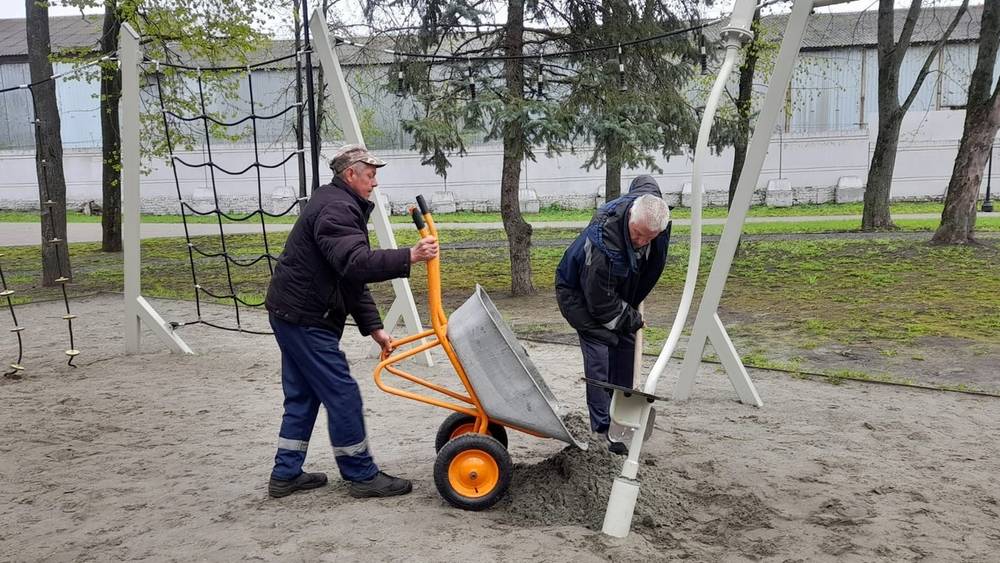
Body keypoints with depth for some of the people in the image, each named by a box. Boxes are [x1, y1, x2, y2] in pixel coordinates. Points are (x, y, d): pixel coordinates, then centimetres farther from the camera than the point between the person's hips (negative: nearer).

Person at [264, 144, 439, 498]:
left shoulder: (340, 205, 18)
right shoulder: (336, 208, -17)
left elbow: (351, 278, 17)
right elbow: (356, 264, -33)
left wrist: (373, 327, 13)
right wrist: (409, 257, -38)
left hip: (293, 313, 11)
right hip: (305, 317, -11)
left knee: (302, 395, 15)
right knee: (342, 394, -4)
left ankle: (286, 475, 23)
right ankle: (362, 476, 6)